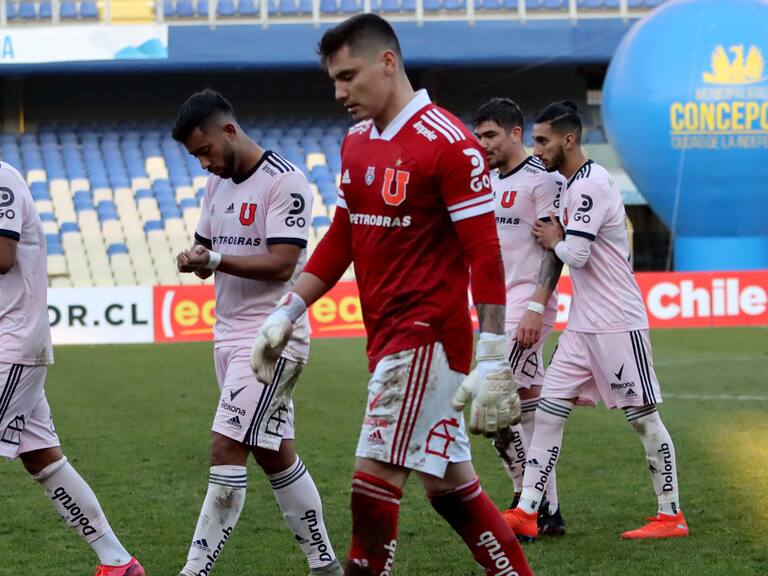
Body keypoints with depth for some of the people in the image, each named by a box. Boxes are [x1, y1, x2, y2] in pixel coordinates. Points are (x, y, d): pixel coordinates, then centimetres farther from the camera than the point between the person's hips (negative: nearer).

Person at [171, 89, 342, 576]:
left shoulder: (285, 182, -13)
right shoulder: (218, 184, 13)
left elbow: (281, 264, -20)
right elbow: (206, 250, 19)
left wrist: (215, 260, -26)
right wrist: (196, 262, -4)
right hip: (229, 335, 9)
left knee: (227, 449, -13)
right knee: (274, 454, 11)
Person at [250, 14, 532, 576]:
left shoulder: (449, 143, -14)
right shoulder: (356, 143, 12)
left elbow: (485, 256, -16)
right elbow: (340, 241, 20)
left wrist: (492, 361, -20)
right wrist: (284, 316, 16)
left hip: (426, 337, -8)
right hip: (388, 338, 8)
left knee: (373, 482, -9)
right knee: (449, 485, 11)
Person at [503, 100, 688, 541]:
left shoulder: (591, 184, -16)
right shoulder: (575, 185, 15)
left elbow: (576, 255, -22)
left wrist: (553, 241, -3)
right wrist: (558, 239, 6)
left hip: (618, 324, -10)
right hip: (583, 326, 10)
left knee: (644, 418, -2)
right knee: (548, 411, 4)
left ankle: (672, 515, 6)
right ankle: (526, 513, 3)